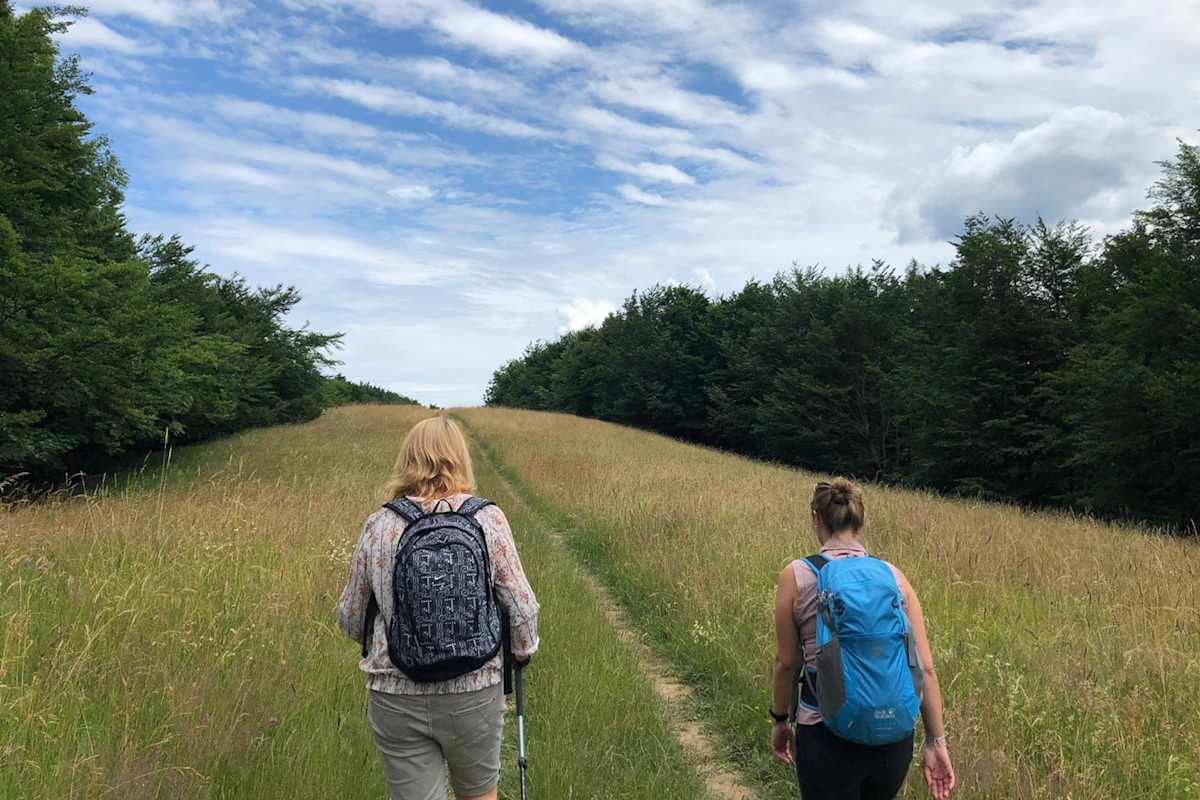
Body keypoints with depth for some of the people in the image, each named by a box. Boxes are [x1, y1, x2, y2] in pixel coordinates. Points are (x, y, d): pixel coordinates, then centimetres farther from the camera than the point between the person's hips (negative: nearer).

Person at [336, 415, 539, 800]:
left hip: (396, 697, 1)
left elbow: (350, 619, 5)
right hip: (474, 692, 0)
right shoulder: (488, 518, -9)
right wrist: (523, 651, 14)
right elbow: (522, 609, -6)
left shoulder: (378, 525, -5)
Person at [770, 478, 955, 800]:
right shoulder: (893, 576, 0)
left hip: (826, 734, -3)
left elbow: (786, 662, -2)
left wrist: (779, 720, 13)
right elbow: (925, 667, -1)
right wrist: (936, 741, 7)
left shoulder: (795, 576, -8)